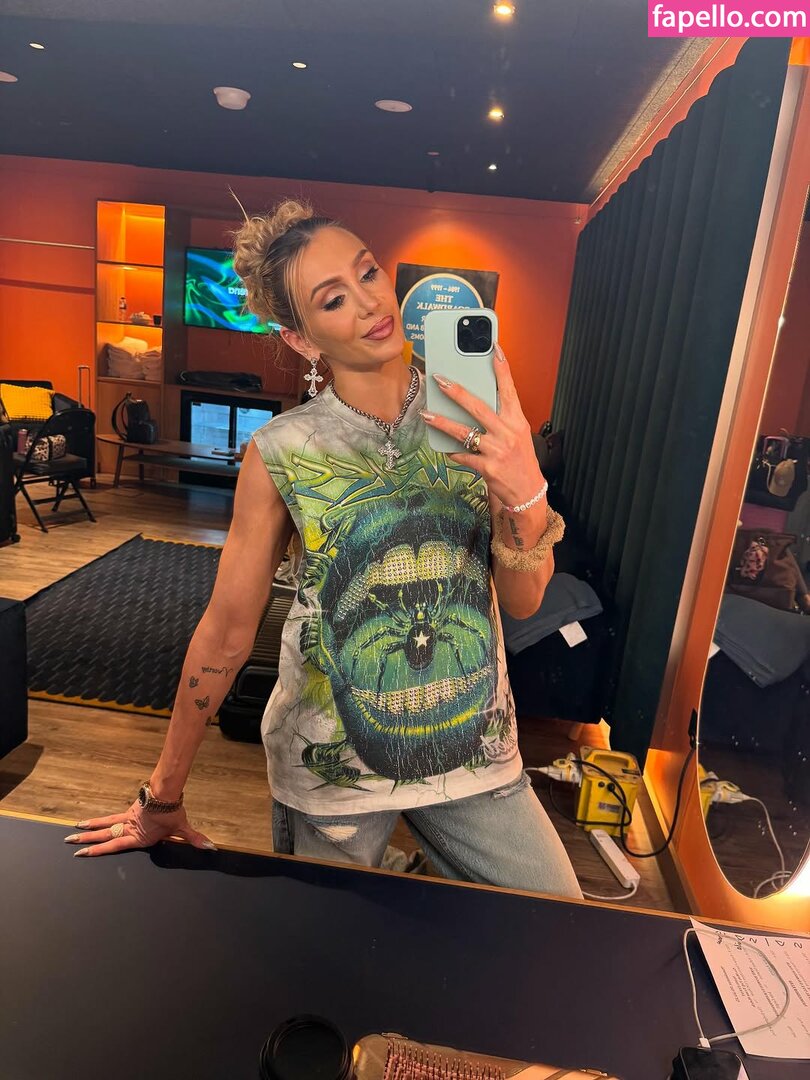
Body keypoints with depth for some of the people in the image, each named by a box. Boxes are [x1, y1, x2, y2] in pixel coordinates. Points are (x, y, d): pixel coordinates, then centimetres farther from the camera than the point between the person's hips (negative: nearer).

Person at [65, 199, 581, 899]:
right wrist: (162, 798, 1)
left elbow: (523, 601, -7)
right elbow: (225, 635, -6)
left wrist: (525, 494, -28)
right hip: (332, 764, -2)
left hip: (476, 752, 3)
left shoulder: (471, 421, -7)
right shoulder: (281, 453, -14)